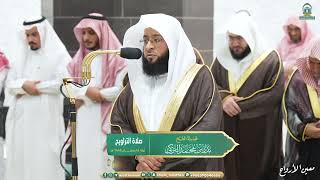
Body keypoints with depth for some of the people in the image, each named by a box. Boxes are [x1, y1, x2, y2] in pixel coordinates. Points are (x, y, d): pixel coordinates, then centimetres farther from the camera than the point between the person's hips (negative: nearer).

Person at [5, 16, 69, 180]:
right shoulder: (22, 56, 18)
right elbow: (10, 84, 11)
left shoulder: (59, 55, 0)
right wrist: (24, 85, -11)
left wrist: (35, 87, -8)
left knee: (44, 160, -8)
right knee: (20, 159, 3)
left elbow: (62, 83, -13)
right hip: (21, 118, 6)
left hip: (45, 118, -6)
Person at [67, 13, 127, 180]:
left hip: (106, 119, -5)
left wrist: (95, 94, -7)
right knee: (86, 161, 4)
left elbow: (121, 89, -12)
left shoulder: (116, 58, -2)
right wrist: (86, 91, -9)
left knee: (104, 162, -9)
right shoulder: (79, 59, 14)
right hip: (84, 120, 5)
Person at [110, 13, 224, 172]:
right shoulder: (138, 77, 5)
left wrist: (162, 160, -20)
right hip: (140, 171, 4)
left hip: (186, 172, -4)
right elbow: (118, 123, 1)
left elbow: (208, 128, -18)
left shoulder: (199, 77, -8)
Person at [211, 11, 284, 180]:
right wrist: (223, 98, -16)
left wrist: (240, 105, -16)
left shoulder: (270, 59, -5)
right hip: (226, 133, 4)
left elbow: (275, 93, -13)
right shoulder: (222, 58, 10)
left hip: (259, 135, -3)